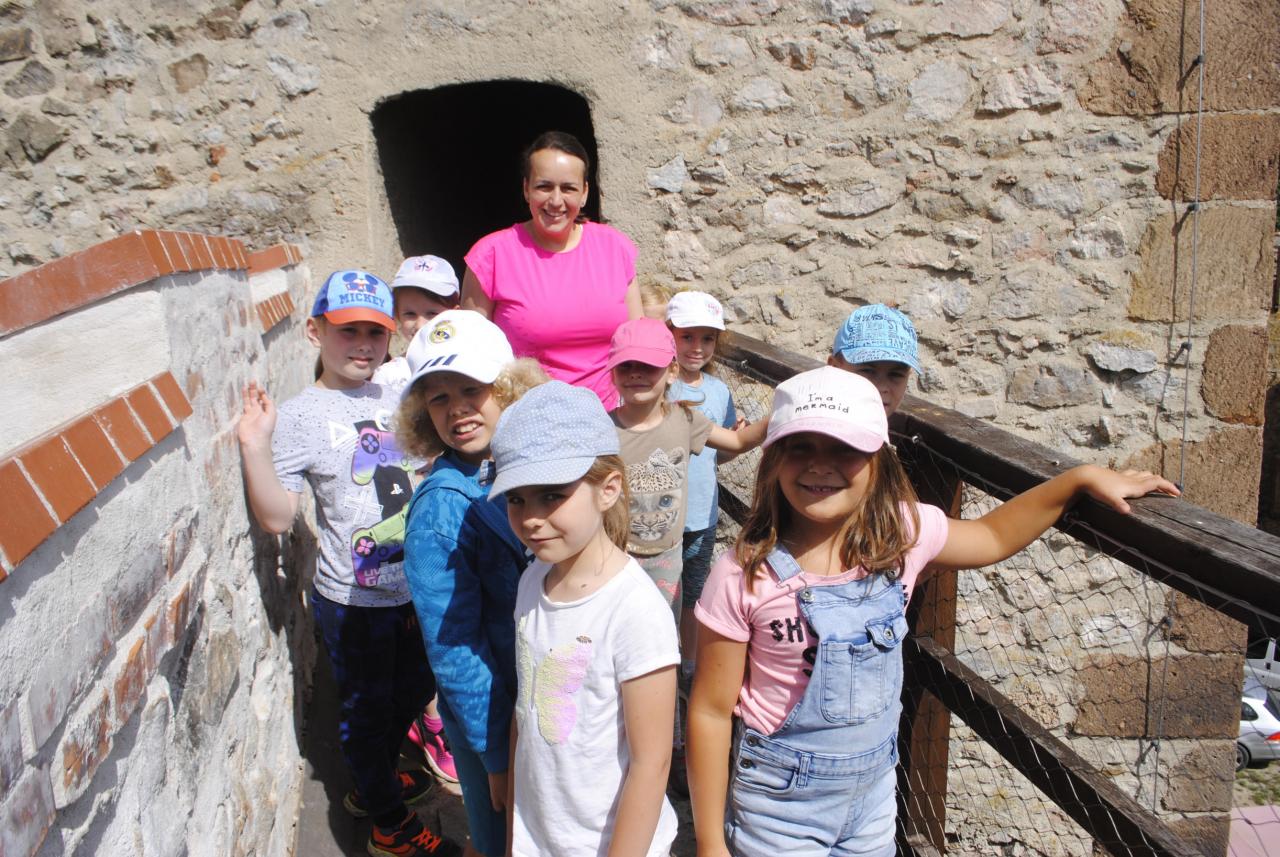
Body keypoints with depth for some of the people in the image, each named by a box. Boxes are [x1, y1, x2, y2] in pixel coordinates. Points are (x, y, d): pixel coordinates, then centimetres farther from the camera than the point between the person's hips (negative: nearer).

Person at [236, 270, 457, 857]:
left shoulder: (397, 400, 2)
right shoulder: (300, 417, -15)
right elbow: (276, 517, -19)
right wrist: (255, 448, -32)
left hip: (414, 585, 6)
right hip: (353, 599, -6)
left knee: (414, 690, 25)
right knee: (366, 708, 13)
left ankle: (373, 782, 51)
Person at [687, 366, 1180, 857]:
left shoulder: (903, 535, -11)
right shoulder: (744, 576, -23)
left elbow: (992, 536, 11)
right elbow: (711, 711, -15)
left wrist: (1079, 478, 4)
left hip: (873, 791, 4)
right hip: (781, 807, -4)